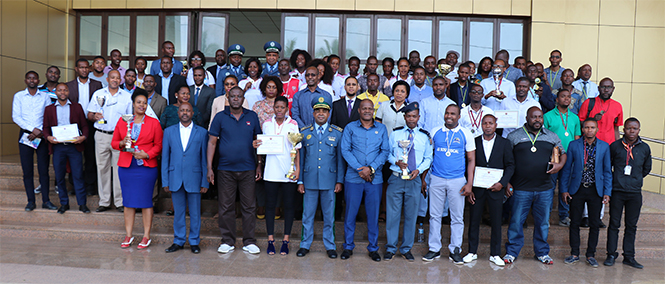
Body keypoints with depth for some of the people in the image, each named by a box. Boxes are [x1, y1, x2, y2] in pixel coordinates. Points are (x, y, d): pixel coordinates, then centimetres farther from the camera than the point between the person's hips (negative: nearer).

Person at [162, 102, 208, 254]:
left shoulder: (202, 132, 3)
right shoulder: (169, 131, 8)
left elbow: (204, 158, 2)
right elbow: (165, 158, 8)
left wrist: (205, 182, -2)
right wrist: (165, 181, 2)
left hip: (194, 179, -1)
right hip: (175, 178, 1)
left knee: (195, 212, 6)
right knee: (178, 212, 9)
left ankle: (194, 242, 19)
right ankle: (178, 241, 23)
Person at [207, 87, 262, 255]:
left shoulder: (252, 116, 6)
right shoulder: (220, 117, 3)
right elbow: (212, 143, 2)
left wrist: (259, 165, 5)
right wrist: (209, 168, -4)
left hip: (248, 170, 1)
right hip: (225, 170, 0)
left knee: (249, 206, 4)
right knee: (226, 207, 6)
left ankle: (249, 242, 14)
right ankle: (227, 241, 18)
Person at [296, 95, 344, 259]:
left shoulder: (337, 133, 4)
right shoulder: (304, 133, 7)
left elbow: (340, 158, 5)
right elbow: (300, 158, 9)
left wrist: (339, 181, 0)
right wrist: (300, 181, 5)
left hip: (329, 182, -1)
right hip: (310, 181, 1)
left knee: (329, 216, 7)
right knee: (307, 215, 7)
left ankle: (330, 246, 21)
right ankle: (305, 245, 22)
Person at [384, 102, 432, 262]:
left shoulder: (425, 136, 6)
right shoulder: (395, 133, 6)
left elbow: (428, 158, 10)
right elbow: (388, 153, 10)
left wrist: (419, 169, -7)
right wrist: (397, 162, -9)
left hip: (414, 180, 1)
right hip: (396, 178, 0)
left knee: (411, 215, 7)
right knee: (392, 214, 2)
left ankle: (406, 249, 21)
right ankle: (391, 248, 16)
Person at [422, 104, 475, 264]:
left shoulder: (466, 134, 3)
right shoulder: (435, 132, 7)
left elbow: (471, 160, 3)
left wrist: (469, 183, -4)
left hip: (457, 181, -1)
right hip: (436, 179, 1)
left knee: (457, 217, 4)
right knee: (435, 215, 5)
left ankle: (455, 251, 16)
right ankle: (434, 249, 16)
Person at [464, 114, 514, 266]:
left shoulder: (504, 143, 4)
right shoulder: (474, 142, 3)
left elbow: (510, 165, 4)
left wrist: (502, 183, -10)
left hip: (496, 188, 0)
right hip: (477, 188, 0)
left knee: (496, 222, 5)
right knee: (474, 220, 6)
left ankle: (495, 254, 18)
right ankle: (472, 252, 19)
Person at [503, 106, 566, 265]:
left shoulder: (552, 137, 10)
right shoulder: (514, 137, 0)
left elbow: (562, 153, 21)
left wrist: (560, 164, -2)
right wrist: (507, 182, -3)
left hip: (545, 189, 3)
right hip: (521, 188, -3)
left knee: (543, 222, 11)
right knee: (516, 221, 2)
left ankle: (542, 252, 27)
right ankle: (512, 251, 16)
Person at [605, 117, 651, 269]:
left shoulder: (645, 148, 5)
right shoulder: (615, 146, -1)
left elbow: (646, 168, 19)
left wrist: (636, 179, 14)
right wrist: (613, 179, 7)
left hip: (635, 193, 2)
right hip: (617, 192, -2)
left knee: (631, 225, 9)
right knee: (614, 224, 3)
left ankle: (629, 256, 17)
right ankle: (611, 254, 12)